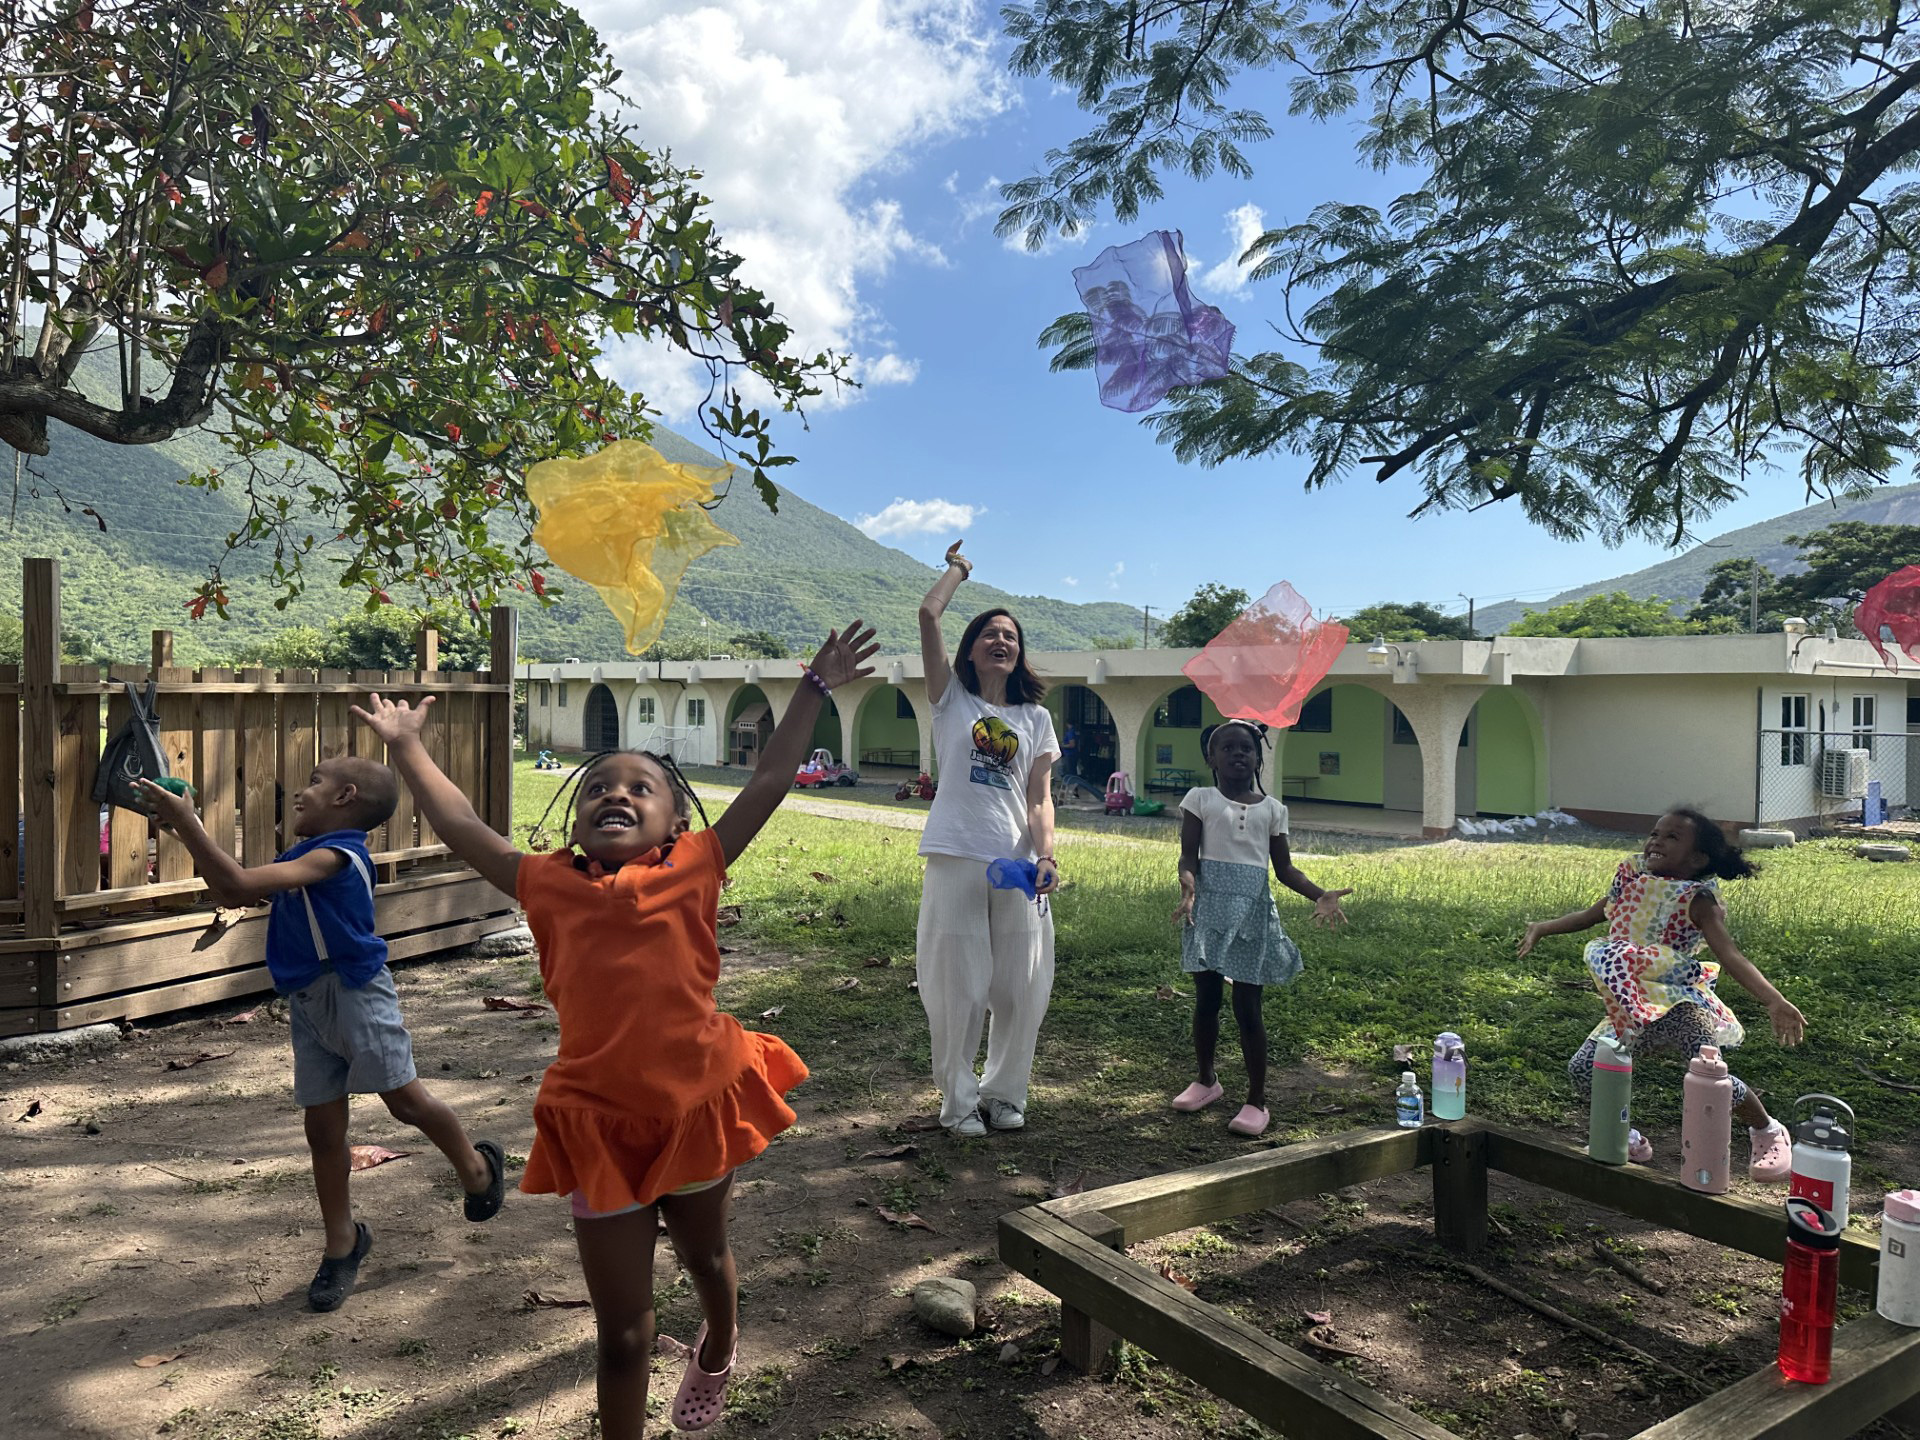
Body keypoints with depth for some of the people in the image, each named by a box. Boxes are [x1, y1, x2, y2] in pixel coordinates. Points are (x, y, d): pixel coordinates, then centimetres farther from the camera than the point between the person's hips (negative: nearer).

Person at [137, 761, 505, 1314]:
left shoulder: (334, 855, -16)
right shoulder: (303, 856, 14)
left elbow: (242, 882, -24)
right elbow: (228, 893, 19)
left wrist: (188, 821, -19)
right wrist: (187, 831, 11)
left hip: (353, 992, -9)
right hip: (307, 1003, 9)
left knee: (405, 1098, -3)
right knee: (323, 1129, 10)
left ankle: (477, 1165, 22)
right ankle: (342, 1241, 23)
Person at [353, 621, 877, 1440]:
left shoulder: (694, 867, -3)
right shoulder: (551, 886, 1)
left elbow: (769, 782, -2)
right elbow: (463, 831, 9)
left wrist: (815, 688, 1)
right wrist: (407, 747, 13)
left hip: (698, 1103, 1)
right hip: (601, 1123, -1)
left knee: (704, 1253, 30)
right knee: (622, 1329, 11)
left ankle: (719, 1348, 61)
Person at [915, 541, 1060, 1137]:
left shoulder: (1035, 718, 13)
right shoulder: (952, 697, 7)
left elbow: (1040, 797, 6)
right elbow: (928, 614, -4)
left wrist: (1046, 856, -10)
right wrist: (958, 567, 12)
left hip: (1017, 864, 3)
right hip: (956, 859, -2)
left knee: (1021, 988, 7)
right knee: (957, 987, 2)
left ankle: (1003, 1092, 27)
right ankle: (958, 1101, 19)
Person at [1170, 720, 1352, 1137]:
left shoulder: (1272, 808, 8)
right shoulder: (1200, 799, 2)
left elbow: (1284, 868, 9)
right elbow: (1189, 856, -4)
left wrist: (1320, 895, -6)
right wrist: (1188, 885, -26)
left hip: (1253, 911, 0)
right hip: (1209, 907, 0)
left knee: (1247, 1006, 0)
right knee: (1206, 999, 9)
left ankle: (1257, 1100, 12)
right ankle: (1206, 1080, 31)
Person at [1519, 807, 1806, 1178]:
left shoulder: (1698, 901, -12)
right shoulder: (1633, 882, 4)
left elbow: (1731, 957, -23)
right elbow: (1592, 915, 19)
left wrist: (1775, 1001, -36)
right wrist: (1543, 928, 20)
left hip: (1679, 1004, -5)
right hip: (1631, 1008, 6)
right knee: (1583, 1068, -4)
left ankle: (1768, 1133, 17)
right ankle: (1627, 1138, 19)